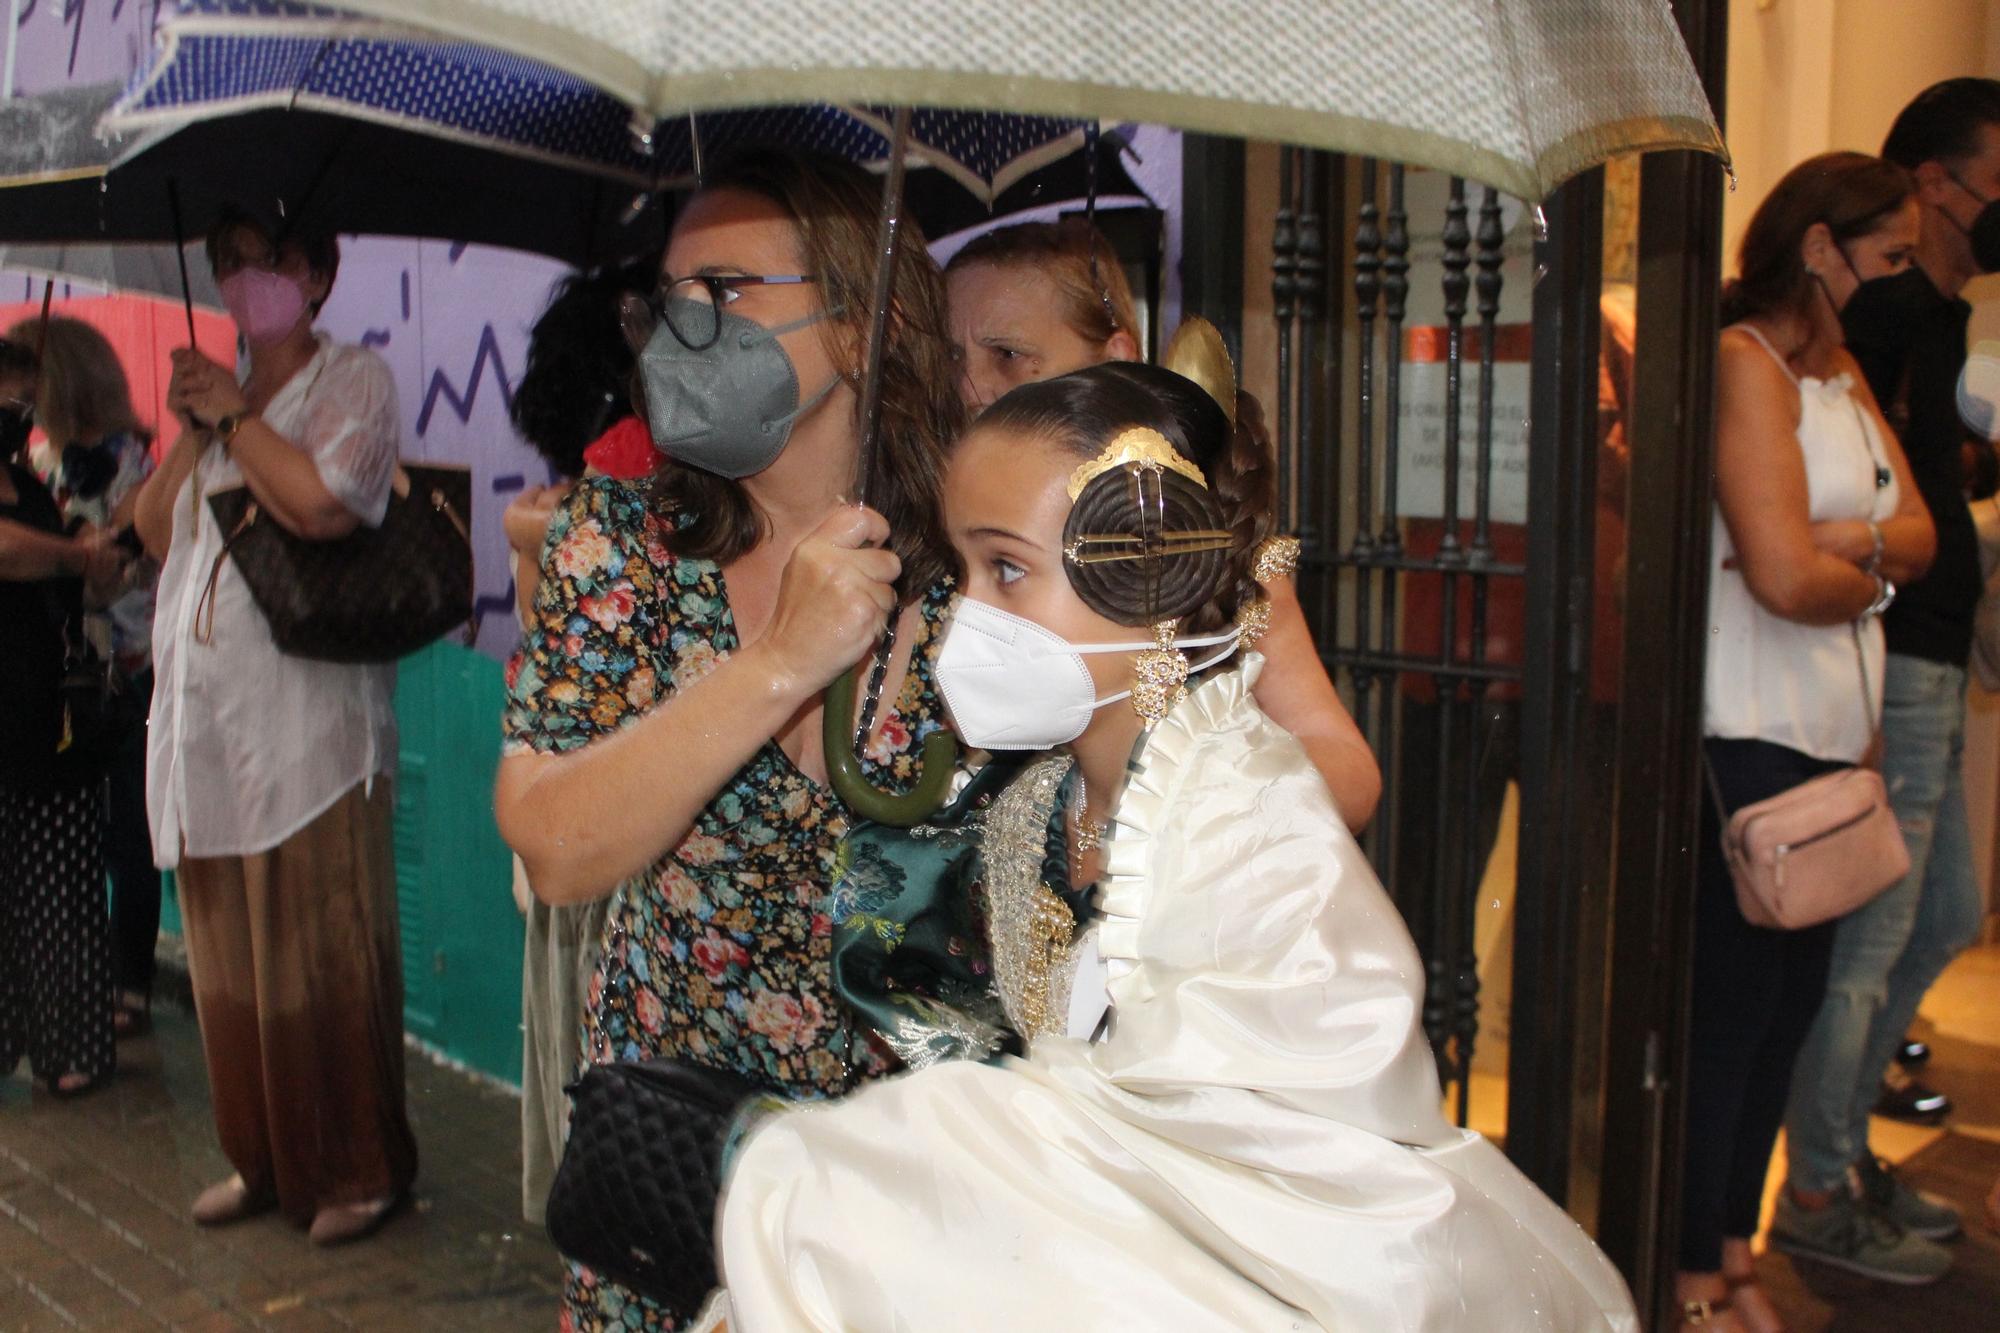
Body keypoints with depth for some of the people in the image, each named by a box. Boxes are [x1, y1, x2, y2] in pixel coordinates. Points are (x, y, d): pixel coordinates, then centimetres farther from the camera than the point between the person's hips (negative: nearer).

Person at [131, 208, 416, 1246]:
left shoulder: (354, 382, -1)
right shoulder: (217, 388, 19)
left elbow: (321, 502, -20)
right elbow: (157, 530, 13)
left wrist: (234, 416, -7)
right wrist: (193, 430, 1)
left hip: (308, 723, -7)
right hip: (208, 722, 7)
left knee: (326, 955, -2)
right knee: (232, 955, 12)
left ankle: (361, 1170, 10)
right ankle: (265, 1160, 24)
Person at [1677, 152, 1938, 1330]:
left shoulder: (1843, 370, 16)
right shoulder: (1745, 365, -13)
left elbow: (1918, 531, 6)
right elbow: (1784, 578, -22)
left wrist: (1837, 541, -14)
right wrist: (1873, 577, -2)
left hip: (1832, 735, 9)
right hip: (1749, 735, -9)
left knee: (1793, 999, 14)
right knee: (1732, 1003, -1)